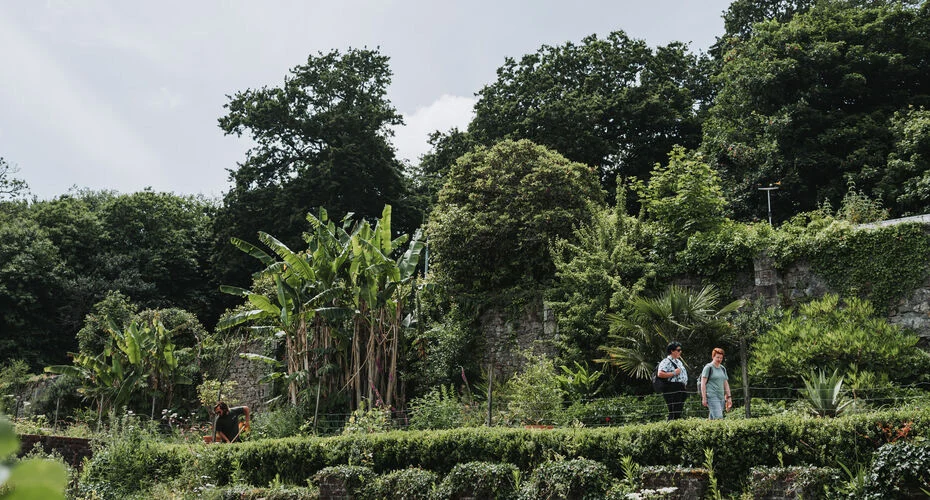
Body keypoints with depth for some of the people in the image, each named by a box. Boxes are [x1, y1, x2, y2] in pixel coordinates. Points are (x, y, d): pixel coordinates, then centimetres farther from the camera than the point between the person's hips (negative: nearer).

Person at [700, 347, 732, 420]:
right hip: (712, 397, -6)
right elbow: (703, 383, -6)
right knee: (718, 417, -18)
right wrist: (704, 398, -12)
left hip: (721, 397, 7)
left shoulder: (723, 368, 18)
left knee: (712, 418, 4)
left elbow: (726, 384, 23)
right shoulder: (708, 367, -2)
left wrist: (729, 397, 15)